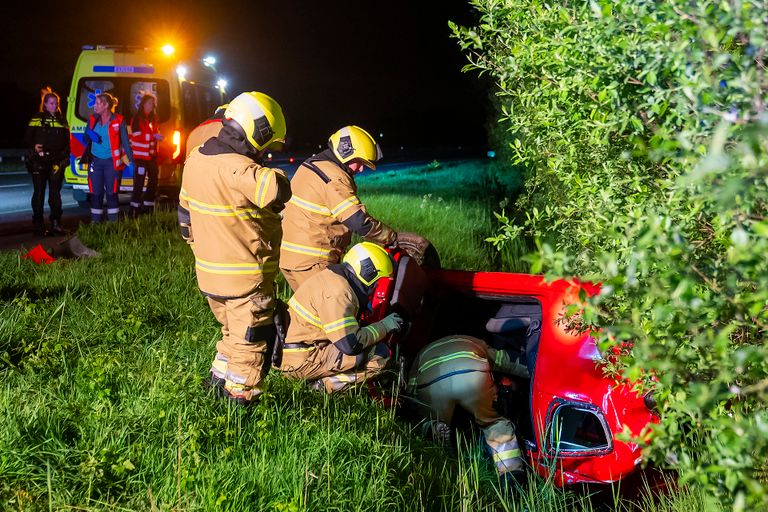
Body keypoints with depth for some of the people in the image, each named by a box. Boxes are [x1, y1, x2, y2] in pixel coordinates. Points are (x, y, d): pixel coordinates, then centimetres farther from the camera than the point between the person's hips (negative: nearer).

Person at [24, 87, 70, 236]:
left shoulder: (62, 120, 13)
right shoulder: (37, 119, 3)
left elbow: (67, 141, 15)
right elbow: (28, 138, 1)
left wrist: (65, 156, 1)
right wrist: (34, 146, -18)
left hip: (56, 161, 2)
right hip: (39, 161, -2)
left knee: (55, 193, 2)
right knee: (39, 192, 1)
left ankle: (56, 224, 6)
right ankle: (38, 224, 6)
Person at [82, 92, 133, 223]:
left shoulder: (118, 120, -6)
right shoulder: (93, 119, 5)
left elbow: (125, 141, -4)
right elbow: (85, 138, 14)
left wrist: (131, 159, -11)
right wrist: (90, 134, -10)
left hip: (111, 162, -4)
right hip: (95, 161, 4)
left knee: (111, 193, 1)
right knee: (96, 193, 6)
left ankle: (113, 222, 10)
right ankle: (95, 222, 14)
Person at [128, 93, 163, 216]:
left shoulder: (153, 118, 15)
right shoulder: (137, 119, -7)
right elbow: (137, 136, -15)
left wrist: (158, 136, 2)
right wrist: (154, 136, -20)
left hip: (152, 154, 7)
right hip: (141, 155, -7)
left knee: (153, 180, 9)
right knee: (139, 183, -6)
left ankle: (148, 206, 19)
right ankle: (135, 209, 0)